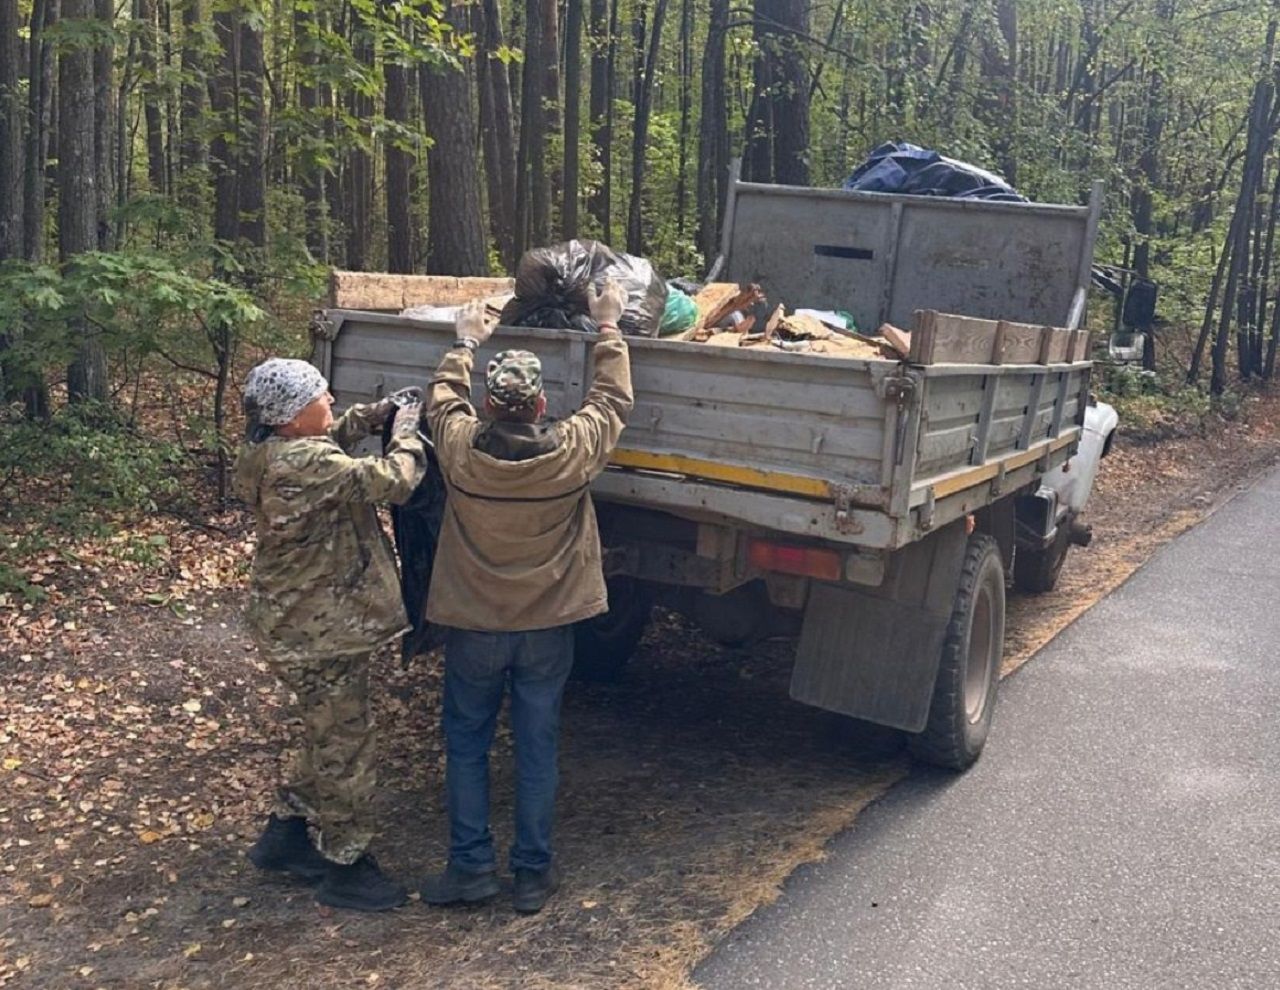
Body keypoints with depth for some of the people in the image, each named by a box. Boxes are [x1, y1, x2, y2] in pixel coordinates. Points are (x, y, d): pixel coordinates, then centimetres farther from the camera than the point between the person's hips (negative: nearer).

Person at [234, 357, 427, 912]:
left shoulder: (269, 454, 2)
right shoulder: (303, 464, -28)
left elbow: (332, 440, 20)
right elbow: (392, 481, -27)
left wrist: (377, 414, 4)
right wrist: (406, 429, -9)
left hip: (296, 620, 10)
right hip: (317, 632, -10)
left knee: (327, 736, 24)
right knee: (344, 747, 4)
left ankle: (285, 835, 38)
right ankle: (344, 866, 19)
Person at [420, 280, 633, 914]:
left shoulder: (460, 447, -16)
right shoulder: (573, 450, -17)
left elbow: (441, 401, 8)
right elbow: (613, 400, 3)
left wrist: (464, 344, 23)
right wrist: (608, 328, 15)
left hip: (473, 626, 0)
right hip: (548, 627, 0)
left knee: (466, 743, 14)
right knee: (537, 748, 10)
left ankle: (471, 867, 17)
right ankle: (533, 872, 19)